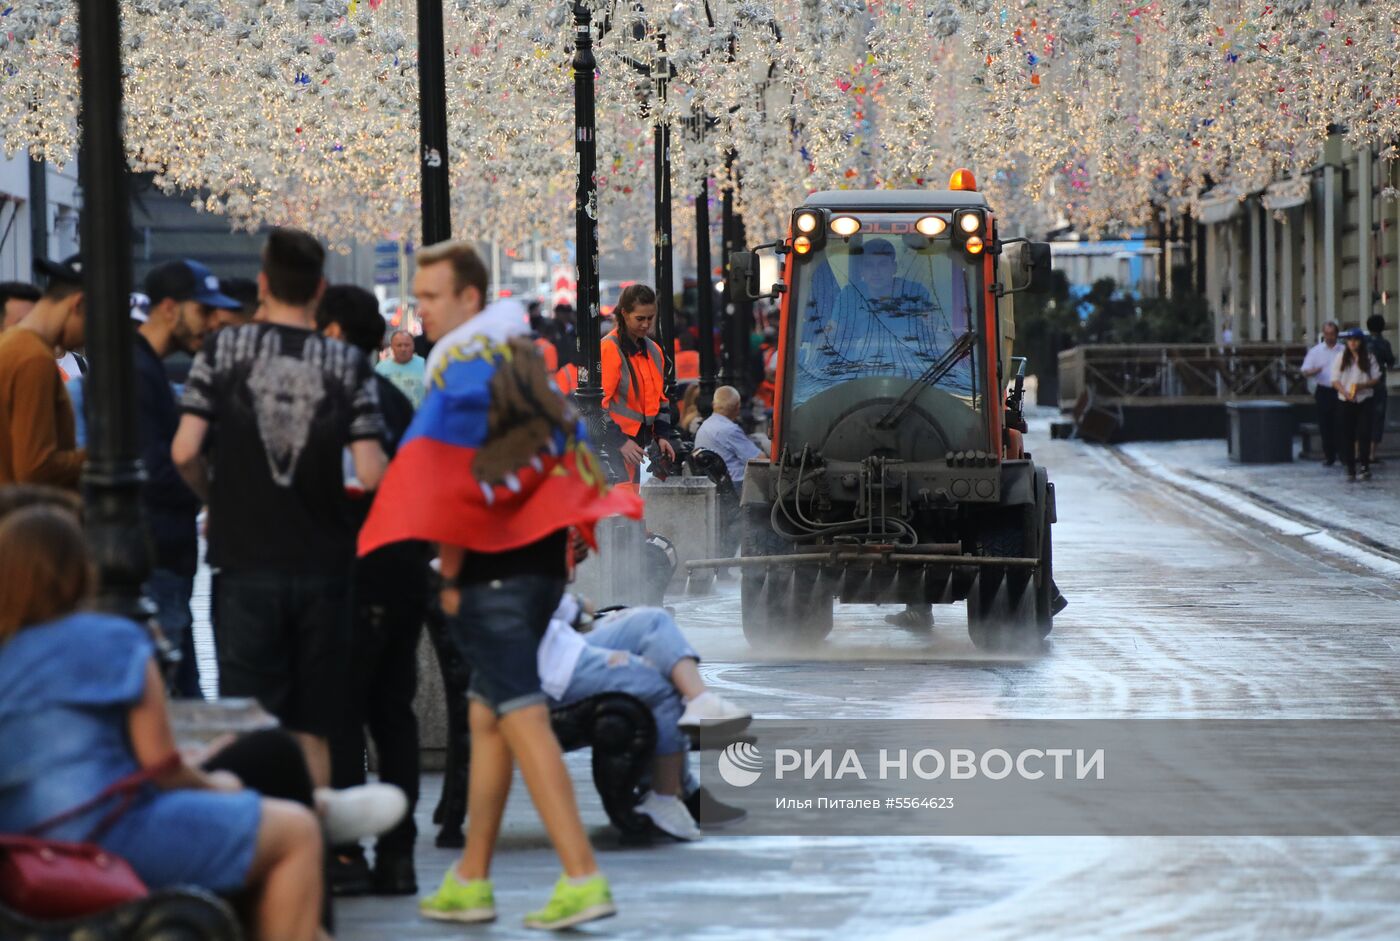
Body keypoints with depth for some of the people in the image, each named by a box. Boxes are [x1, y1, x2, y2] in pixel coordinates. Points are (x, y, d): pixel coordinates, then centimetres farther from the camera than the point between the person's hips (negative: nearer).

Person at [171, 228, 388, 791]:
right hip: (322, 565, 1)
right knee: (311, 731, 10)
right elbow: (371, 475, -9)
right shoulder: (348, 364, -2)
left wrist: (215, 498, 12)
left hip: (246, 561, -1)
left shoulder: (224, 350, -3)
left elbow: (184, 452, -8)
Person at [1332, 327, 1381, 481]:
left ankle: (1365, 466, 1)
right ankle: (1350, 468, 6)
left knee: (1364, 434, -7)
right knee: (1347, 435, 0)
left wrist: (1363, 385, -16)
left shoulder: (1369, 358, 3)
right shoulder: (1340, 358, 5)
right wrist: (1345, 392, -16)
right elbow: (1335, 380, 1)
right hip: (1345, 402, 1)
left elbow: (1376, 378, 3)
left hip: (1364, 400, -1)